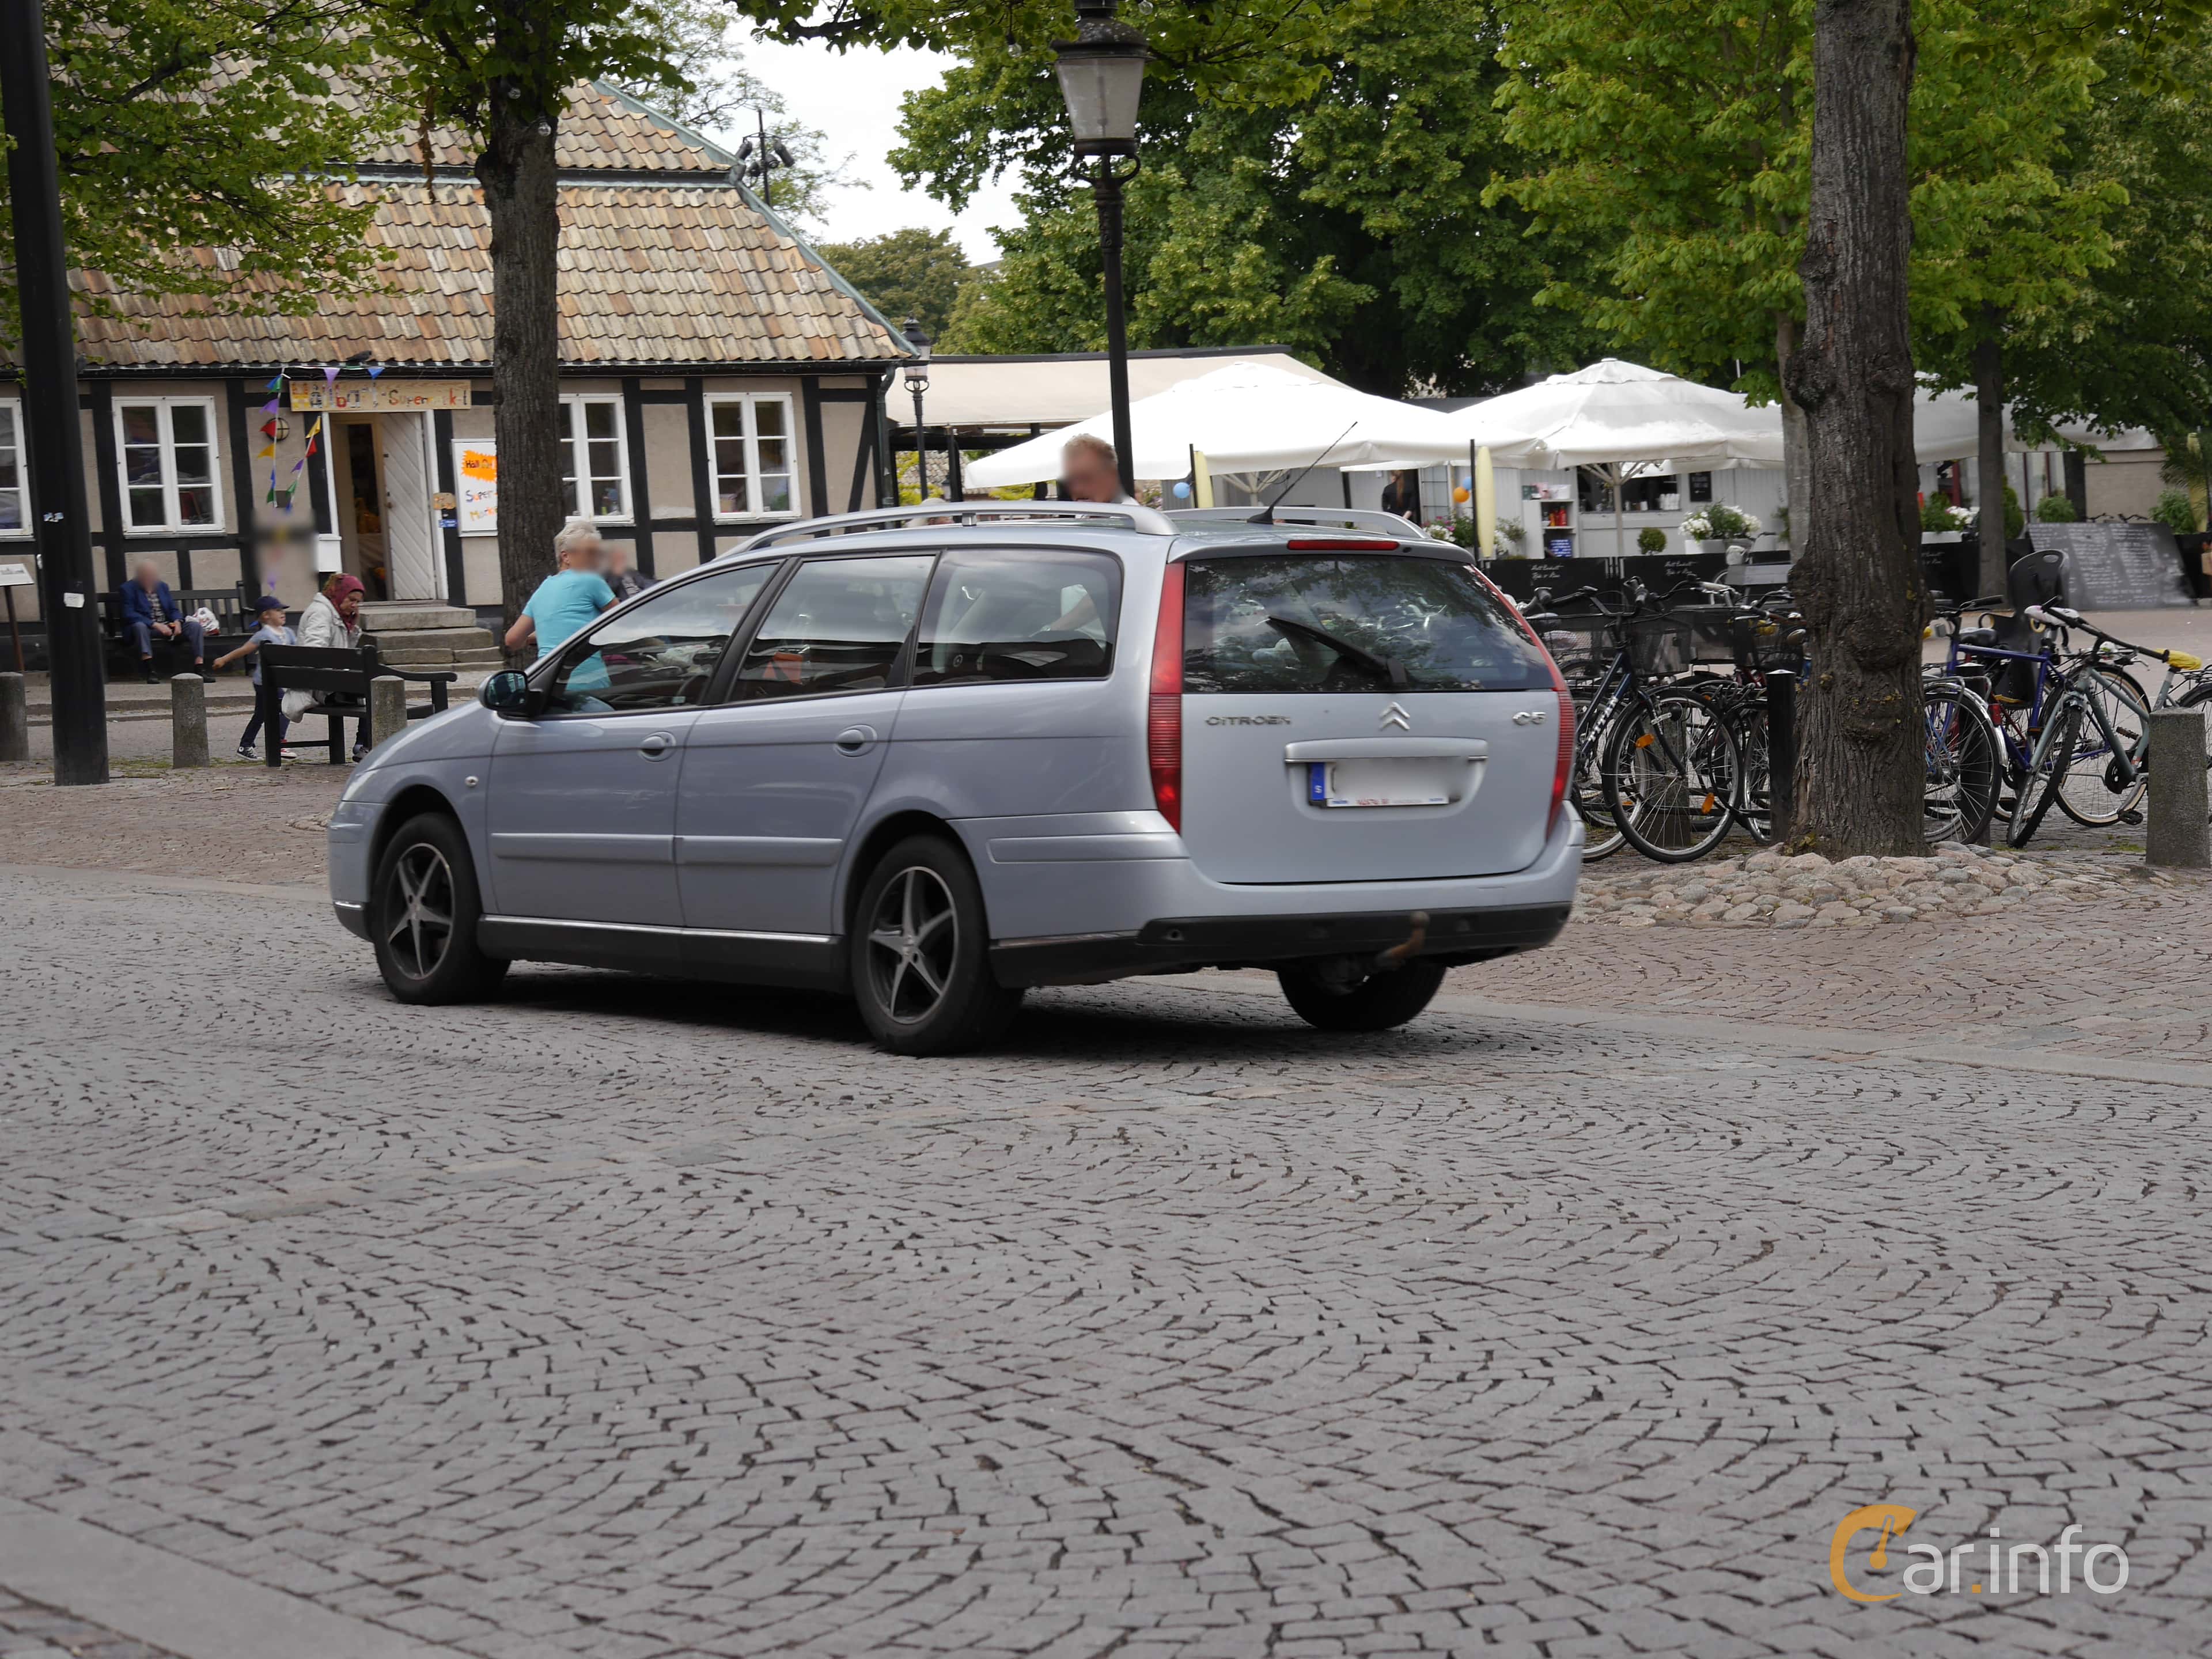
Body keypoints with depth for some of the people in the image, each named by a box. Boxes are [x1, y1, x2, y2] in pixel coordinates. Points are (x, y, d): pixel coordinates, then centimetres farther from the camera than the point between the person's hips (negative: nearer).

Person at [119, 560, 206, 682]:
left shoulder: (163, 586, 16)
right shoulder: (129, 589, -1)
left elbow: (173, 610, 18)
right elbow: (129, 614, -13)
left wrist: (177, 622, -8)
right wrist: (155, 625, -22)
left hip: (168, 626, 5)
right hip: (146, 627, -5)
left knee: (194, 626, -17)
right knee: (139, 626, -39)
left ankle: (199, 668, -28)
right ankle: (150, 671, -48)